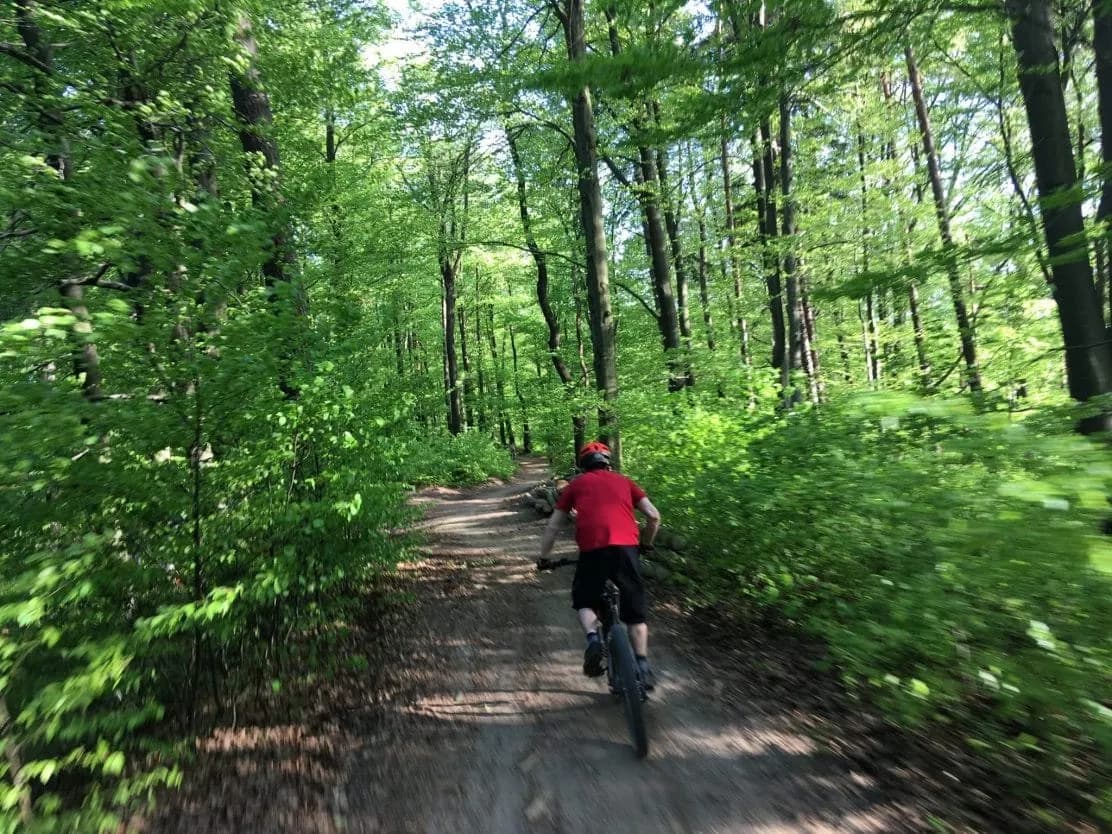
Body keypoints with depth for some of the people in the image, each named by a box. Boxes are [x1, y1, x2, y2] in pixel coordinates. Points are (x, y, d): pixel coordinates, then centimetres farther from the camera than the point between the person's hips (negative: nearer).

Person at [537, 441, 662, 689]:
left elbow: (553, 526, 20)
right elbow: (654, 516, 17)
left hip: (593, 550, -1)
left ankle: (593, 638, -3)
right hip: (627, 548, 2)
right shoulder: (623, 481, 23)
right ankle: (643, 667, 18)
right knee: (635, 611, 18)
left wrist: (543, 557, 31)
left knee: (584, 601, 21)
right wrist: (646, 544, 33)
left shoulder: (576, 485, 20)